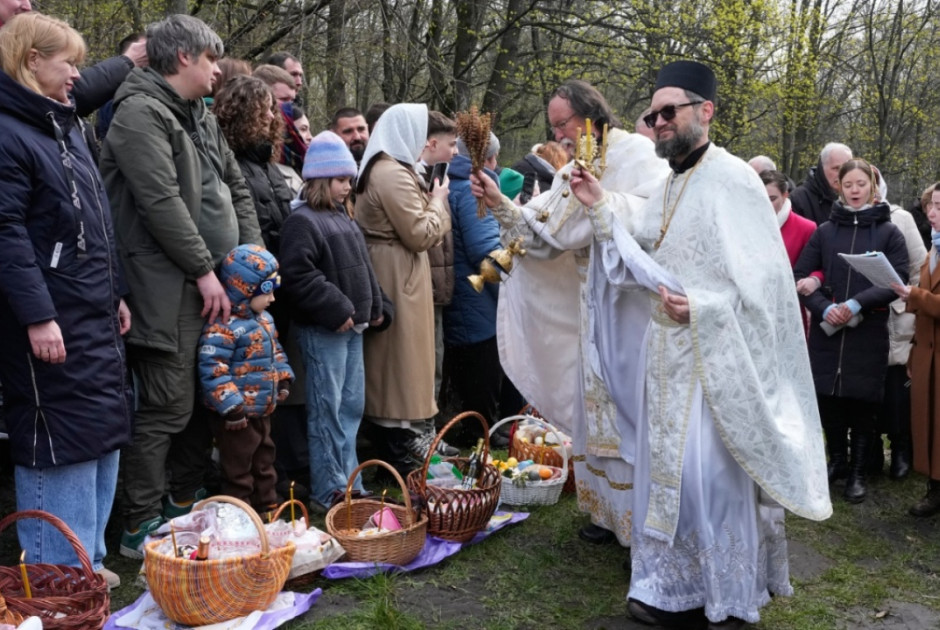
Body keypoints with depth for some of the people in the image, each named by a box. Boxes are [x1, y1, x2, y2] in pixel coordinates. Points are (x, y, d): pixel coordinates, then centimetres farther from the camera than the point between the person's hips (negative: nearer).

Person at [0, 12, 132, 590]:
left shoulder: (66, 126, 18)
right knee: (62, 441, -4)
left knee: (104, 435, 13)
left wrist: (115, 294, 20)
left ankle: (88, 559, 26)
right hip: (50, 321, -9)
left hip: (97, 319, 9)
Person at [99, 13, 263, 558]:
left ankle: (185, 504, 30)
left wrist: (254, 253, 7)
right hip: (169, 291, -9)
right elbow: (161, 202, -18)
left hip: (214, 284, 9)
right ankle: (141, 528, 5)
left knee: (205, 400, 15)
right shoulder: (140, 113, -10)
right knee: (167, 410, -6)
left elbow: (237, 188, 20)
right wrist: (204, 270, -16)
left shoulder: (202, 117, 19)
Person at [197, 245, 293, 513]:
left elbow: (275, 351, 23)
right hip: (238, 414, -9)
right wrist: (230, 407, -26)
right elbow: (212, 370, -26)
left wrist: (283, 378, 12)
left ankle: (267, 502, 36)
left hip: (263, 410, 9)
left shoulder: (264, 318, 8)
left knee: (264, 458, 22)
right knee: (239, 467, 4)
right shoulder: (223, 327, -23)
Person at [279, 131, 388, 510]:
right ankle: (329, 491, 5)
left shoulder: (343, 217, 17)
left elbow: (363, 267, 24)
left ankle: (349, 482, 23)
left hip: (352, 325, 9)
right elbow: (300, 277, -20)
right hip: (323, 329, -9)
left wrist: (374, 308, 15)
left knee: (352, 405, 13)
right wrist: (336, 311, -18)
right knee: (327, 409, -4)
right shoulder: (303, 221, -11)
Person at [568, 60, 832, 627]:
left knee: (711, 477, -3)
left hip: (715, 357, -8)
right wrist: (601, 206, 4)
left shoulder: (733, 180, -12)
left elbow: (762, 277, -15)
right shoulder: (668, 186, 13)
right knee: (667, 469, 13)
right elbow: (639, 262, 12)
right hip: (669, 353, 8)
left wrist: (701, 307, -25)